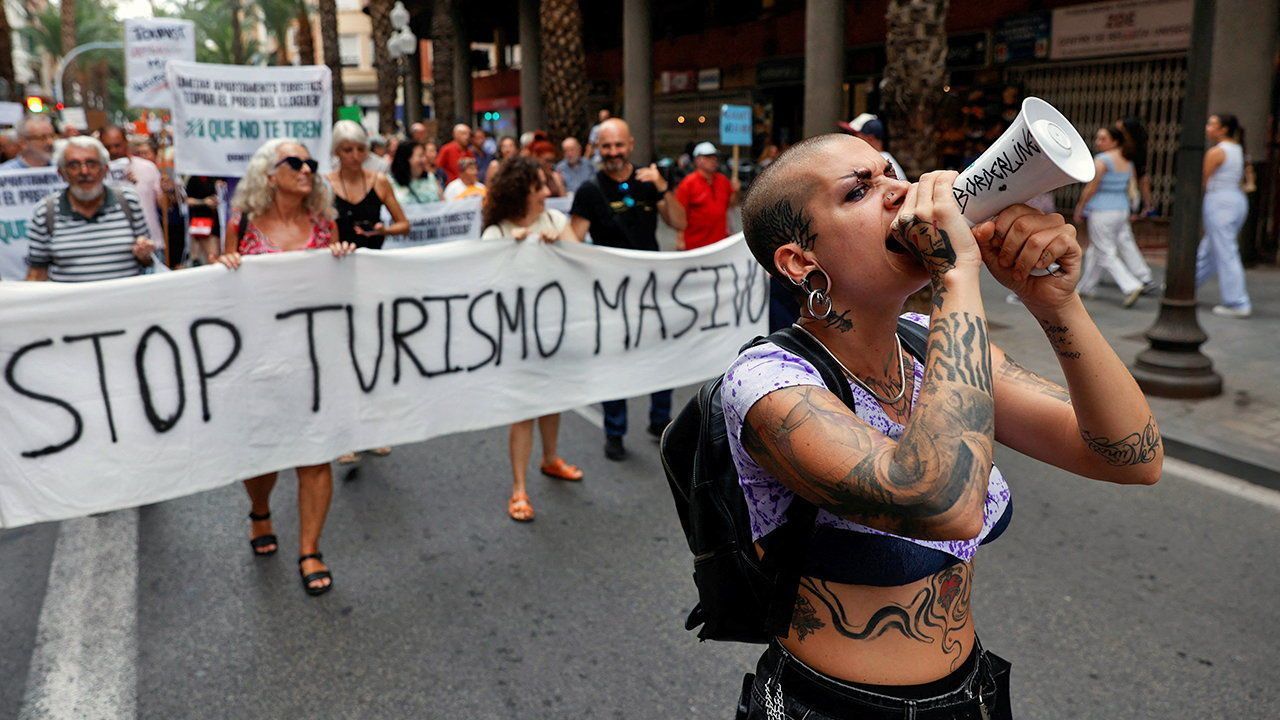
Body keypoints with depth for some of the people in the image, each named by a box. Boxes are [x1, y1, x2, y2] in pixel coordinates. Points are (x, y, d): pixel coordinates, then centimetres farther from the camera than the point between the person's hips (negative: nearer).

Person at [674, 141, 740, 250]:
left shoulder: (723, 180, 7)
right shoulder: (688, 183, -8)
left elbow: (730, 204, 17)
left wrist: (735, 192, -3)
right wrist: (680, 239, -15)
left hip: (721, 241, 5)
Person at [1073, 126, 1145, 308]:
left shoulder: (1101, 160, -14)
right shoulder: (1127, 162, 10)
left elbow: (1091, 188, -15)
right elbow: (1127, 188, 13)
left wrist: (1079, 209, -5)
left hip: (1101, 211, -8)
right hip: (1121, 210, 8)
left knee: (1105, 254, -4)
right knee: (1096, 249, 18)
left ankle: (1131, 287, -14)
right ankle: (1086, 287, 25)